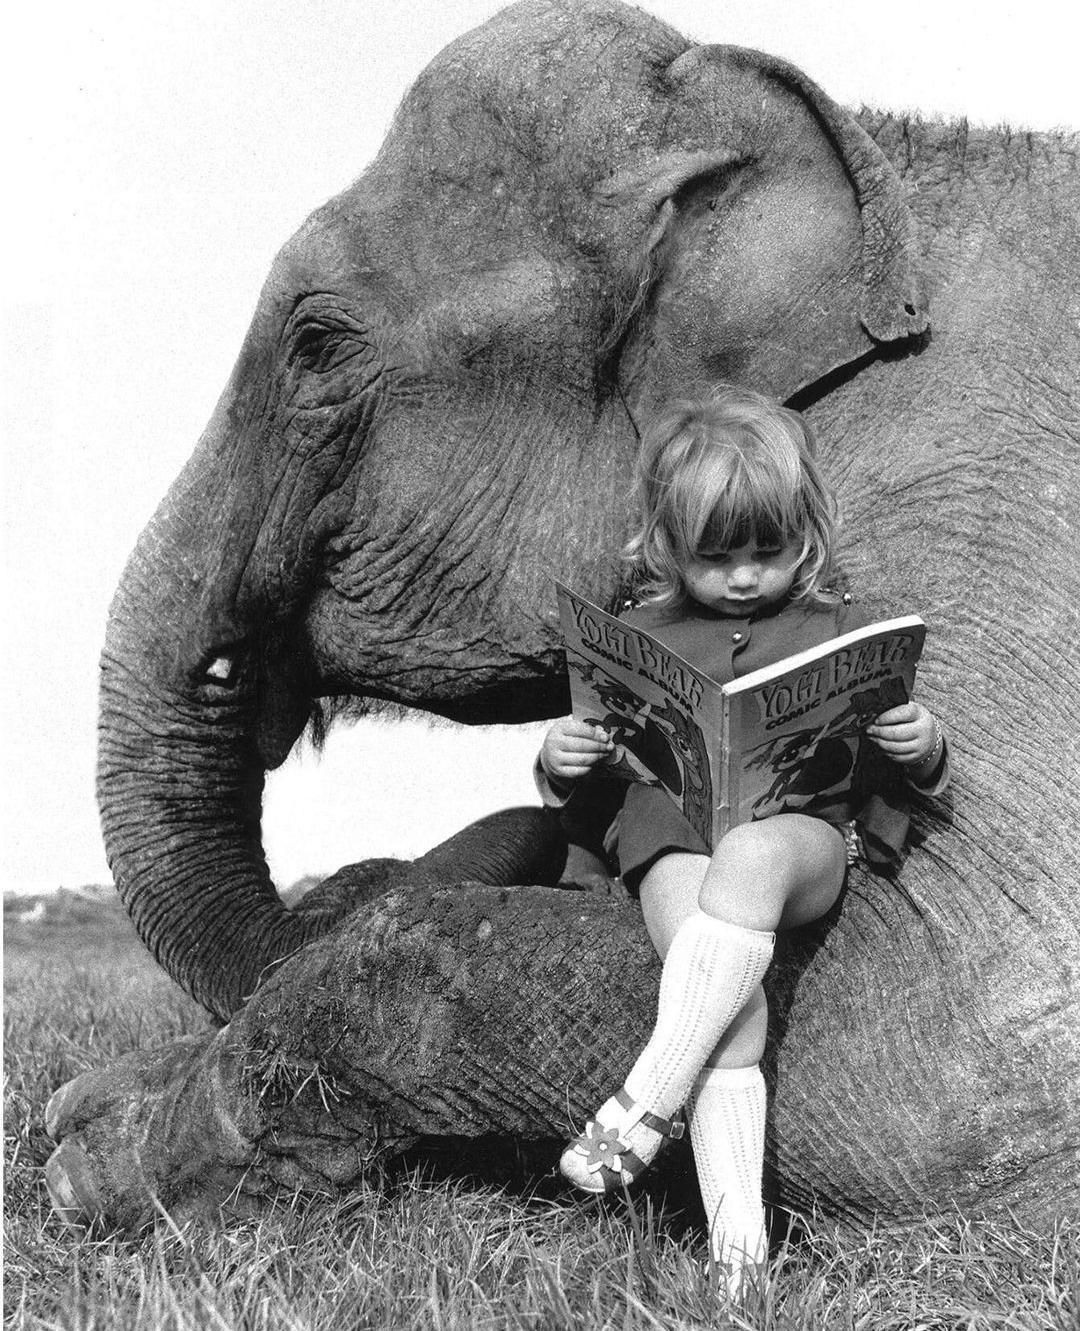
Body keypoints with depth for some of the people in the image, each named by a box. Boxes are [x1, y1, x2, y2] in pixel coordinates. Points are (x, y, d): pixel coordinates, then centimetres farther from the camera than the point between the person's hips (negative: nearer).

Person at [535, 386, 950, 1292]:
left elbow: (918, 782, 21)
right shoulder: (639, 638, 23)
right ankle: (738, 1241, -36)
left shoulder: (840, 630, 21)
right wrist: (560, 760, 1)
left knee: (750, 857, -39)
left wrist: (922, 746, -4)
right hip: (673, 829, 1)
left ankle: (643, 1106, -41)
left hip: (804, 832, -1)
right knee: (731, 1010, -29)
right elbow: (570, 789, 26)